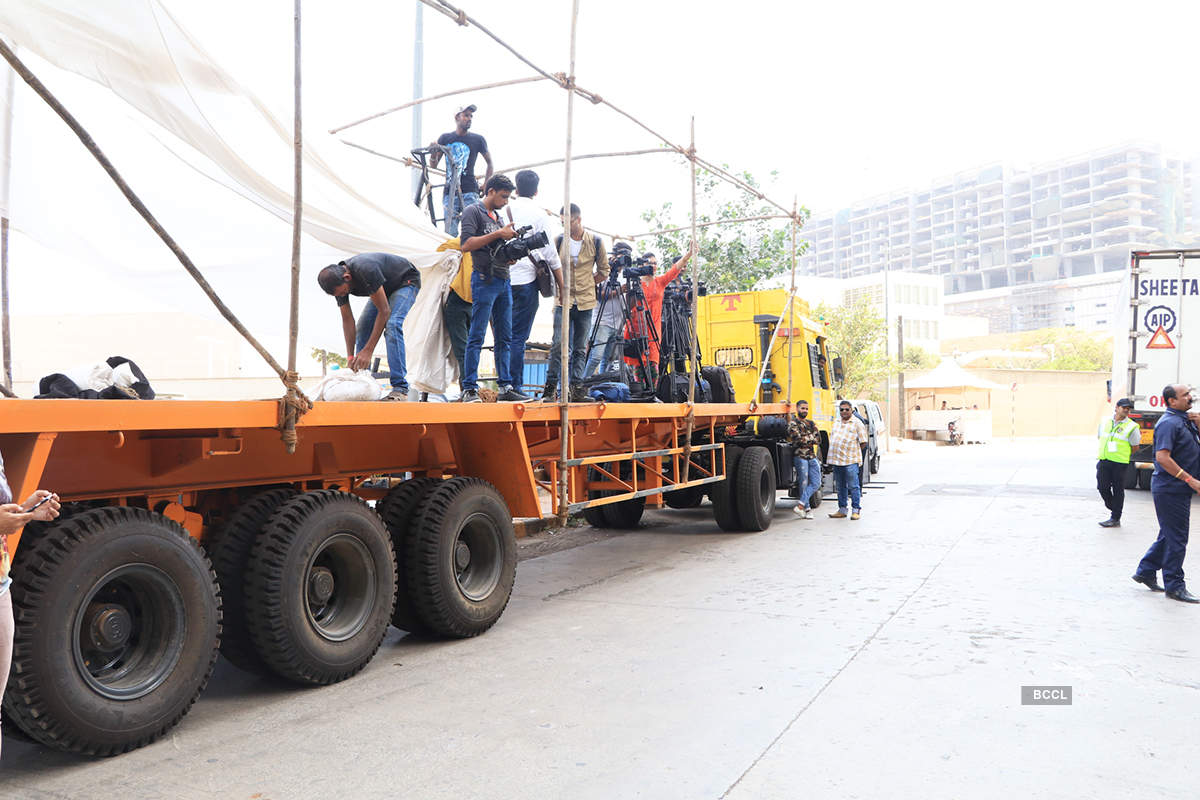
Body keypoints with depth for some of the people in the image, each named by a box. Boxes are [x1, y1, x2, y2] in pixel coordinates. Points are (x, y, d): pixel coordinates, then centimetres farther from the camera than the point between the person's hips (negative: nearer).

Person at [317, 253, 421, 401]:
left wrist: (368, 350, -34)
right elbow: (347, 319, -11)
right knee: (362, 327, -5)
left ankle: (400, 388, -30)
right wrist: (351, 358, -17)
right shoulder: (337, 281, -17)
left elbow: (384, 311, -35)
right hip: (384, 288, 8)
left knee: (392, 325, -28)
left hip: (406, 281, -8)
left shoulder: (366, 270, -40)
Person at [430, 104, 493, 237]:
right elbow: (434, 165, 14)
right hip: (449, 192, 2)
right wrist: (433, 153, -7)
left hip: (470, 191, -2)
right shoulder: (445, 138, 11)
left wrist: (485, 185, 6)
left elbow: (489, 163, 17)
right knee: (450, 232, -4)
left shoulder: (478, 139, 7)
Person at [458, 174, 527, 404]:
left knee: (504, 338, 6)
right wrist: (498, 234, -13)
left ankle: (506, 387, 9)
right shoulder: (473, 211, 1)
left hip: (504, 281, 8)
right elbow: (466, 244, -13)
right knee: (476, 337, -9)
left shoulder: (499, 218, 23)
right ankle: (469, 389, -9)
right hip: (484, 279, -8)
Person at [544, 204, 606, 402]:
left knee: (580, 347, 5)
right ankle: (551, 384, -2)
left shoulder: (595, 242, 4)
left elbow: (603, 270, 13)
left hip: (585, 303, 1)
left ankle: (576, 385, 9)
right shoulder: (559, 241, 4)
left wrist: (587, 284, 6)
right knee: (559, 343, -10)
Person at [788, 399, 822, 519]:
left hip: (812, 457, 6)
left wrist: (805, 439, -8)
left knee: (816, 484, -1)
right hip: (800, 456, -6)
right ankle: (807, 509, 7)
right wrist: (810, 437, -2)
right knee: (803, 484, -2)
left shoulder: (811, 423, 17)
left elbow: (818, 440, 5)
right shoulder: (793, 423, -3)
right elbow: (798, 439, -17)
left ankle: (800, 505, -2)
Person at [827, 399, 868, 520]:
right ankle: (842, 510, 19)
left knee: (853, 486, -4)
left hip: (851, 461, -6)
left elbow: (863, 443, -2)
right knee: (840, 487, 12)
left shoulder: (857, 424, -3)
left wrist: (853, 452, 0)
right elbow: (832, 437, 25)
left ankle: (855, 510, 1)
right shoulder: (836, 422, 16)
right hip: (836, 460, 6)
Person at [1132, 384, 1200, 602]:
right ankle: (1175, 586, 6)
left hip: (1178, 488, 10)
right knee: (1176, 538, -3)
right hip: (1170, 488, -10)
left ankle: (1146, 572, 27)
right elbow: (1162, 457, -25)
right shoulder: (1169, 423, -16)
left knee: (1170, 535, 17)